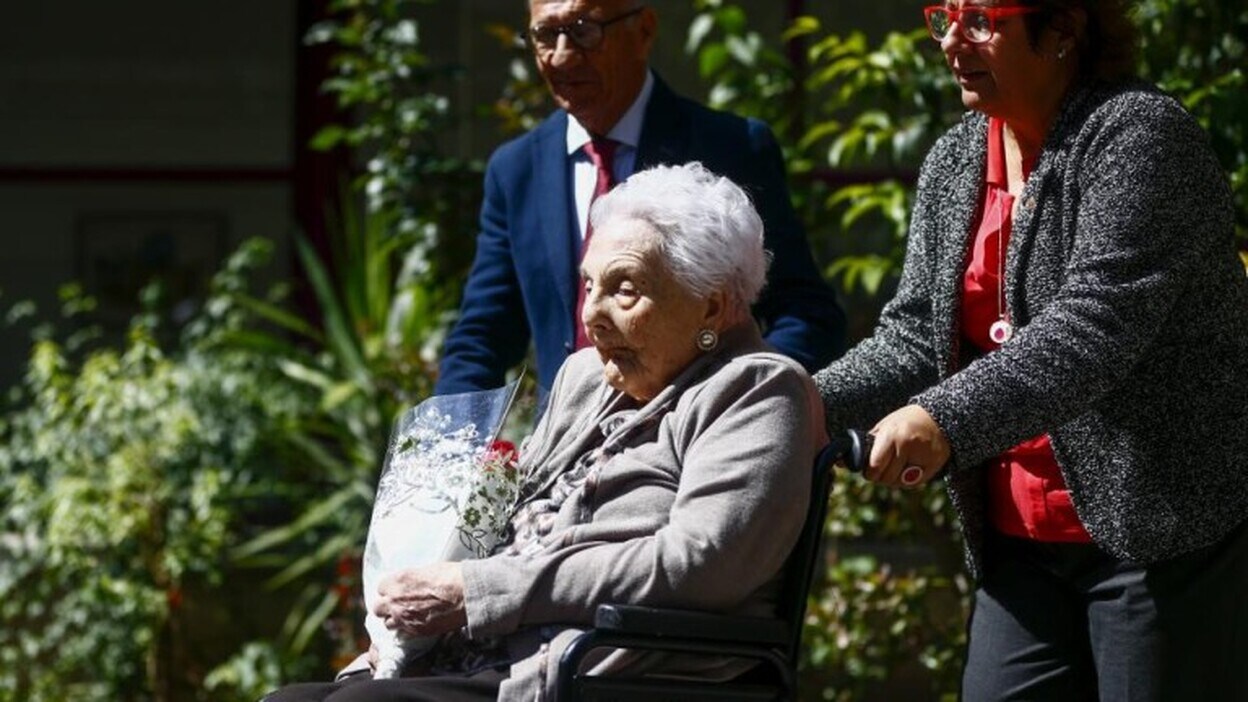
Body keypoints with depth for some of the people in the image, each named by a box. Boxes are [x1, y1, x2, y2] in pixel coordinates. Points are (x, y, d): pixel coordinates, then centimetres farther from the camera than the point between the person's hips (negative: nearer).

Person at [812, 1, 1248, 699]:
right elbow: (916, 336, 8)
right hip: (1021, 543, 7)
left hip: (1165, 535, -7)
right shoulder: (951, 167, 10)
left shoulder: (1141, 136, -13)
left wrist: (948, 419, -36)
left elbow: (1097, 324, -25)